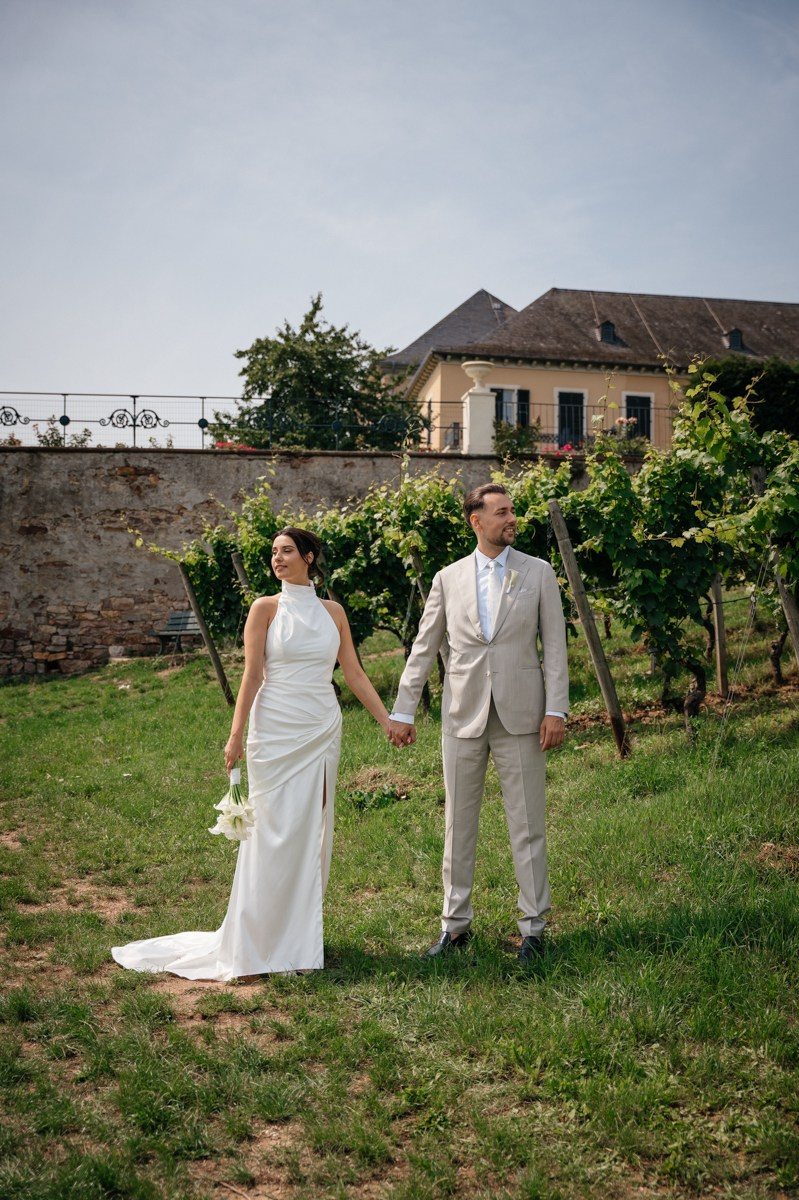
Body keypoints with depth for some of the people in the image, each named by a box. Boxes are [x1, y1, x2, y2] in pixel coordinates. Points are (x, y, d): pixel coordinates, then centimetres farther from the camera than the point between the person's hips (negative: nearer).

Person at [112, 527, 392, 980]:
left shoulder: (333, 611, 8)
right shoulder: (266, 608, -1)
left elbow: (355, 674, 10)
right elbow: (252, 675, -5)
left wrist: (387, 720, 5)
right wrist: (236, 736, -11)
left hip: (323, 733, 4)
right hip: (276, 733, -4)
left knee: (315, 832, 8)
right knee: (276, 833, -2)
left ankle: (303, 934, 19)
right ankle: (265, 940, 10)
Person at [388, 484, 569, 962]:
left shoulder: (539, 573, 3)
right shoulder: (448, 579, 6)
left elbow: (556, 646, 1)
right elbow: (423, 649, 9)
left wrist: (556, 709, -8)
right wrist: (403, 710, 5)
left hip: (520, 716, -1)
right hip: (463, 717, 2)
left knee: (528, 827, 3)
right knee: (458, 825, 10)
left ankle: (534, 927, 15)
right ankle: (456, 924, 22)